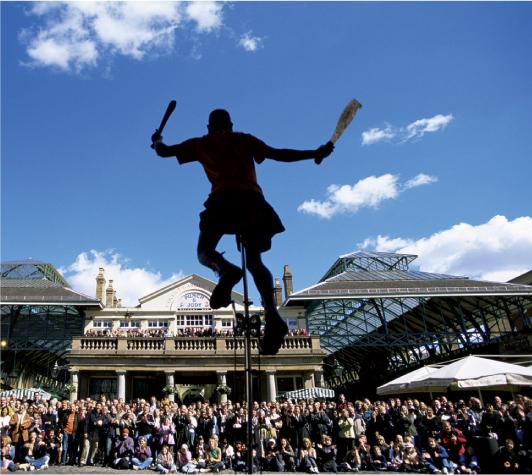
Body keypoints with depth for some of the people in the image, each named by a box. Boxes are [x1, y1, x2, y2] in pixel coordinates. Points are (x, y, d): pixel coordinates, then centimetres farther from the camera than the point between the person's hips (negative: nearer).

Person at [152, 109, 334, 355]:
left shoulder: (201, 143, 23)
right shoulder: (245, 140, 24)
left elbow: (164, 151, 30)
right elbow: (277, 154, 14)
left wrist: (157, 141, 53)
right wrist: (314, 154, 17)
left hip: (223, 197, -2)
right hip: (252, 197, 2)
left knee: (205, 252, 10)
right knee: (255, 261, 4)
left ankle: (225, 269, -30)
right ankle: (272, 315, -21)